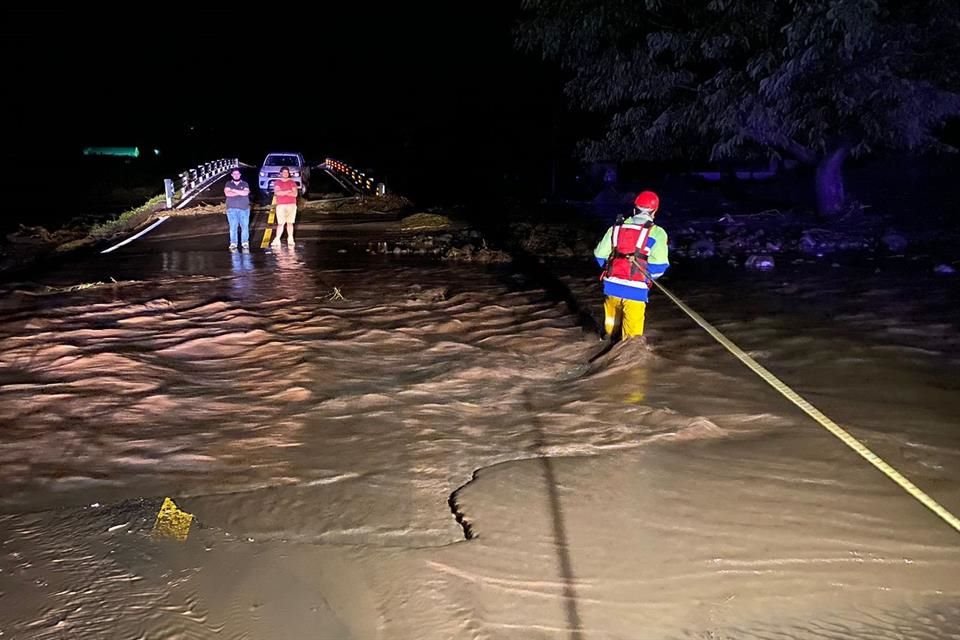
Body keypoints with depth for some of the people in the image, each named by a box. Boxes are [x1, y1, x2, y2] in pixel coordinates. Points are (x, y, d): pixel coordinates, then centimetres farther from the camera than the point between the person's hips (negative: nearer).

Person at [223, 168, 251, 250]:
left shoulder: (244, 184, 8)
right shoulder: (228, 184, 8)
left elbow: (246, 193, -11)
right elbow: (227, 193, -10)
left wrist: (234, 190, -10)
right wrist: (241, 192, -8)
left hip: (244, 209, 0)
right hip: (232, 209, 0)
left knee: (245, 226, -1)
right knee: (233, 227, -4)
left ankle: (245, 242, 9)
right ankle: (233, 243, -1)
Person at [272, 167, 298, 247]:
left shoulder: (292, 182, 10)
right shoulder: (277, 183, 9)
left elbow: (295, 194, -3)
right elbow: (277, 192, -9)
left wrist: (282, 193, -7)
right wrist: (288, 191, -6)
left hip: (291, 205, 1)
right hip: (281, 206, -1)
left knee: (290, 223, 0)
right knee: (280, 223, -5)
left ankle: (290, 240, 2)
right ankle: (277, 240, -4)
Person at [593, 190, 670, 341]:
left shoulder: (616, 227, 5)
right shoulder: (656, 232, -8)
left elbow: (600, 255, 8)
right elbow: (659, 265, -16)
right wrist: (648, 275, 5)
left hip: (611, 285, 5)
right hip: (636, 290, -5)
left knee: (612, 318, 30)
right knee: (632, 334, 8)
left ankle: (609, 338, 54)